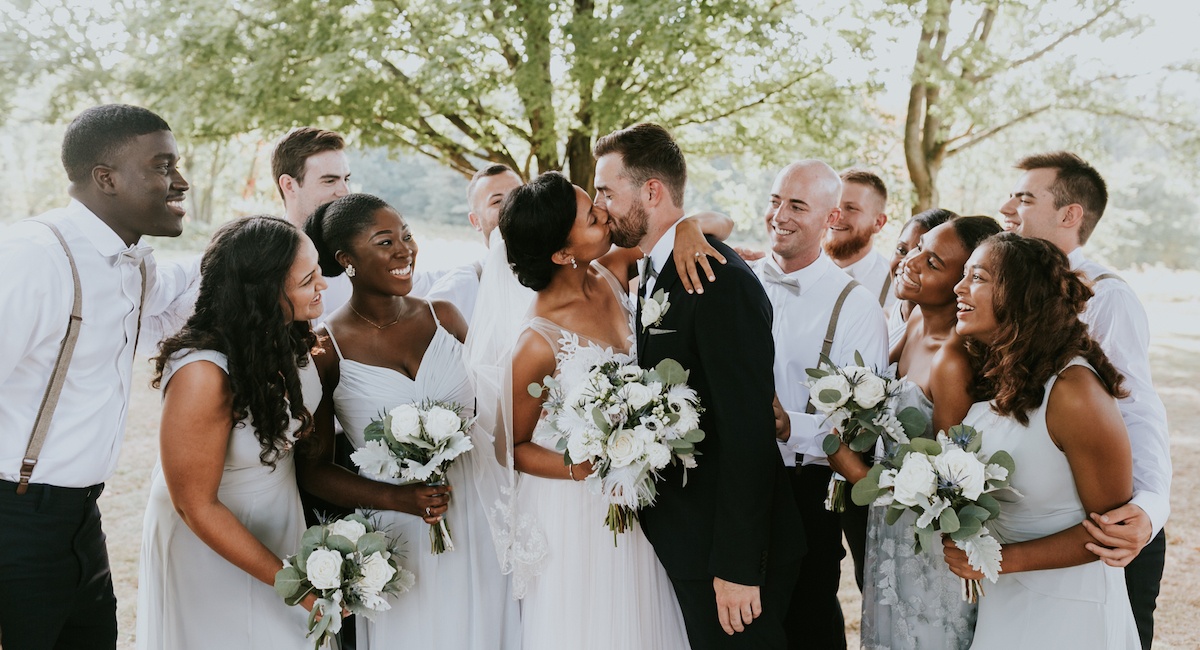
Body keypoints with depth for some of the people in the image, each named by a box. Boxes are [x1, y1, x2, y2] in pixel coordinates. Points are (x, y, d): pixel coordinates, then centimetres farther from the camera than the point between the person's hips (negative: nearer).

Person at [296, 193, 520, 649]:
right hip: (398, 539, -3)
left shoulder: (445, 318, 0)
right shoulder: (325, 349, -9)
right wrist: (396, 499, -17)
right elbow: (313, 469, -4)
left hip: (477, 525, 3)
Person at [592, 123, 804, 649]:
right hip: (683, 538, 9)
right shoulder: (654, 274, 10)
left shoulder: (722, 280, -20)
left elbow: (747, 432, -24)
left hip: (727, 546, -9)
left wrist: (738, 567, -23)